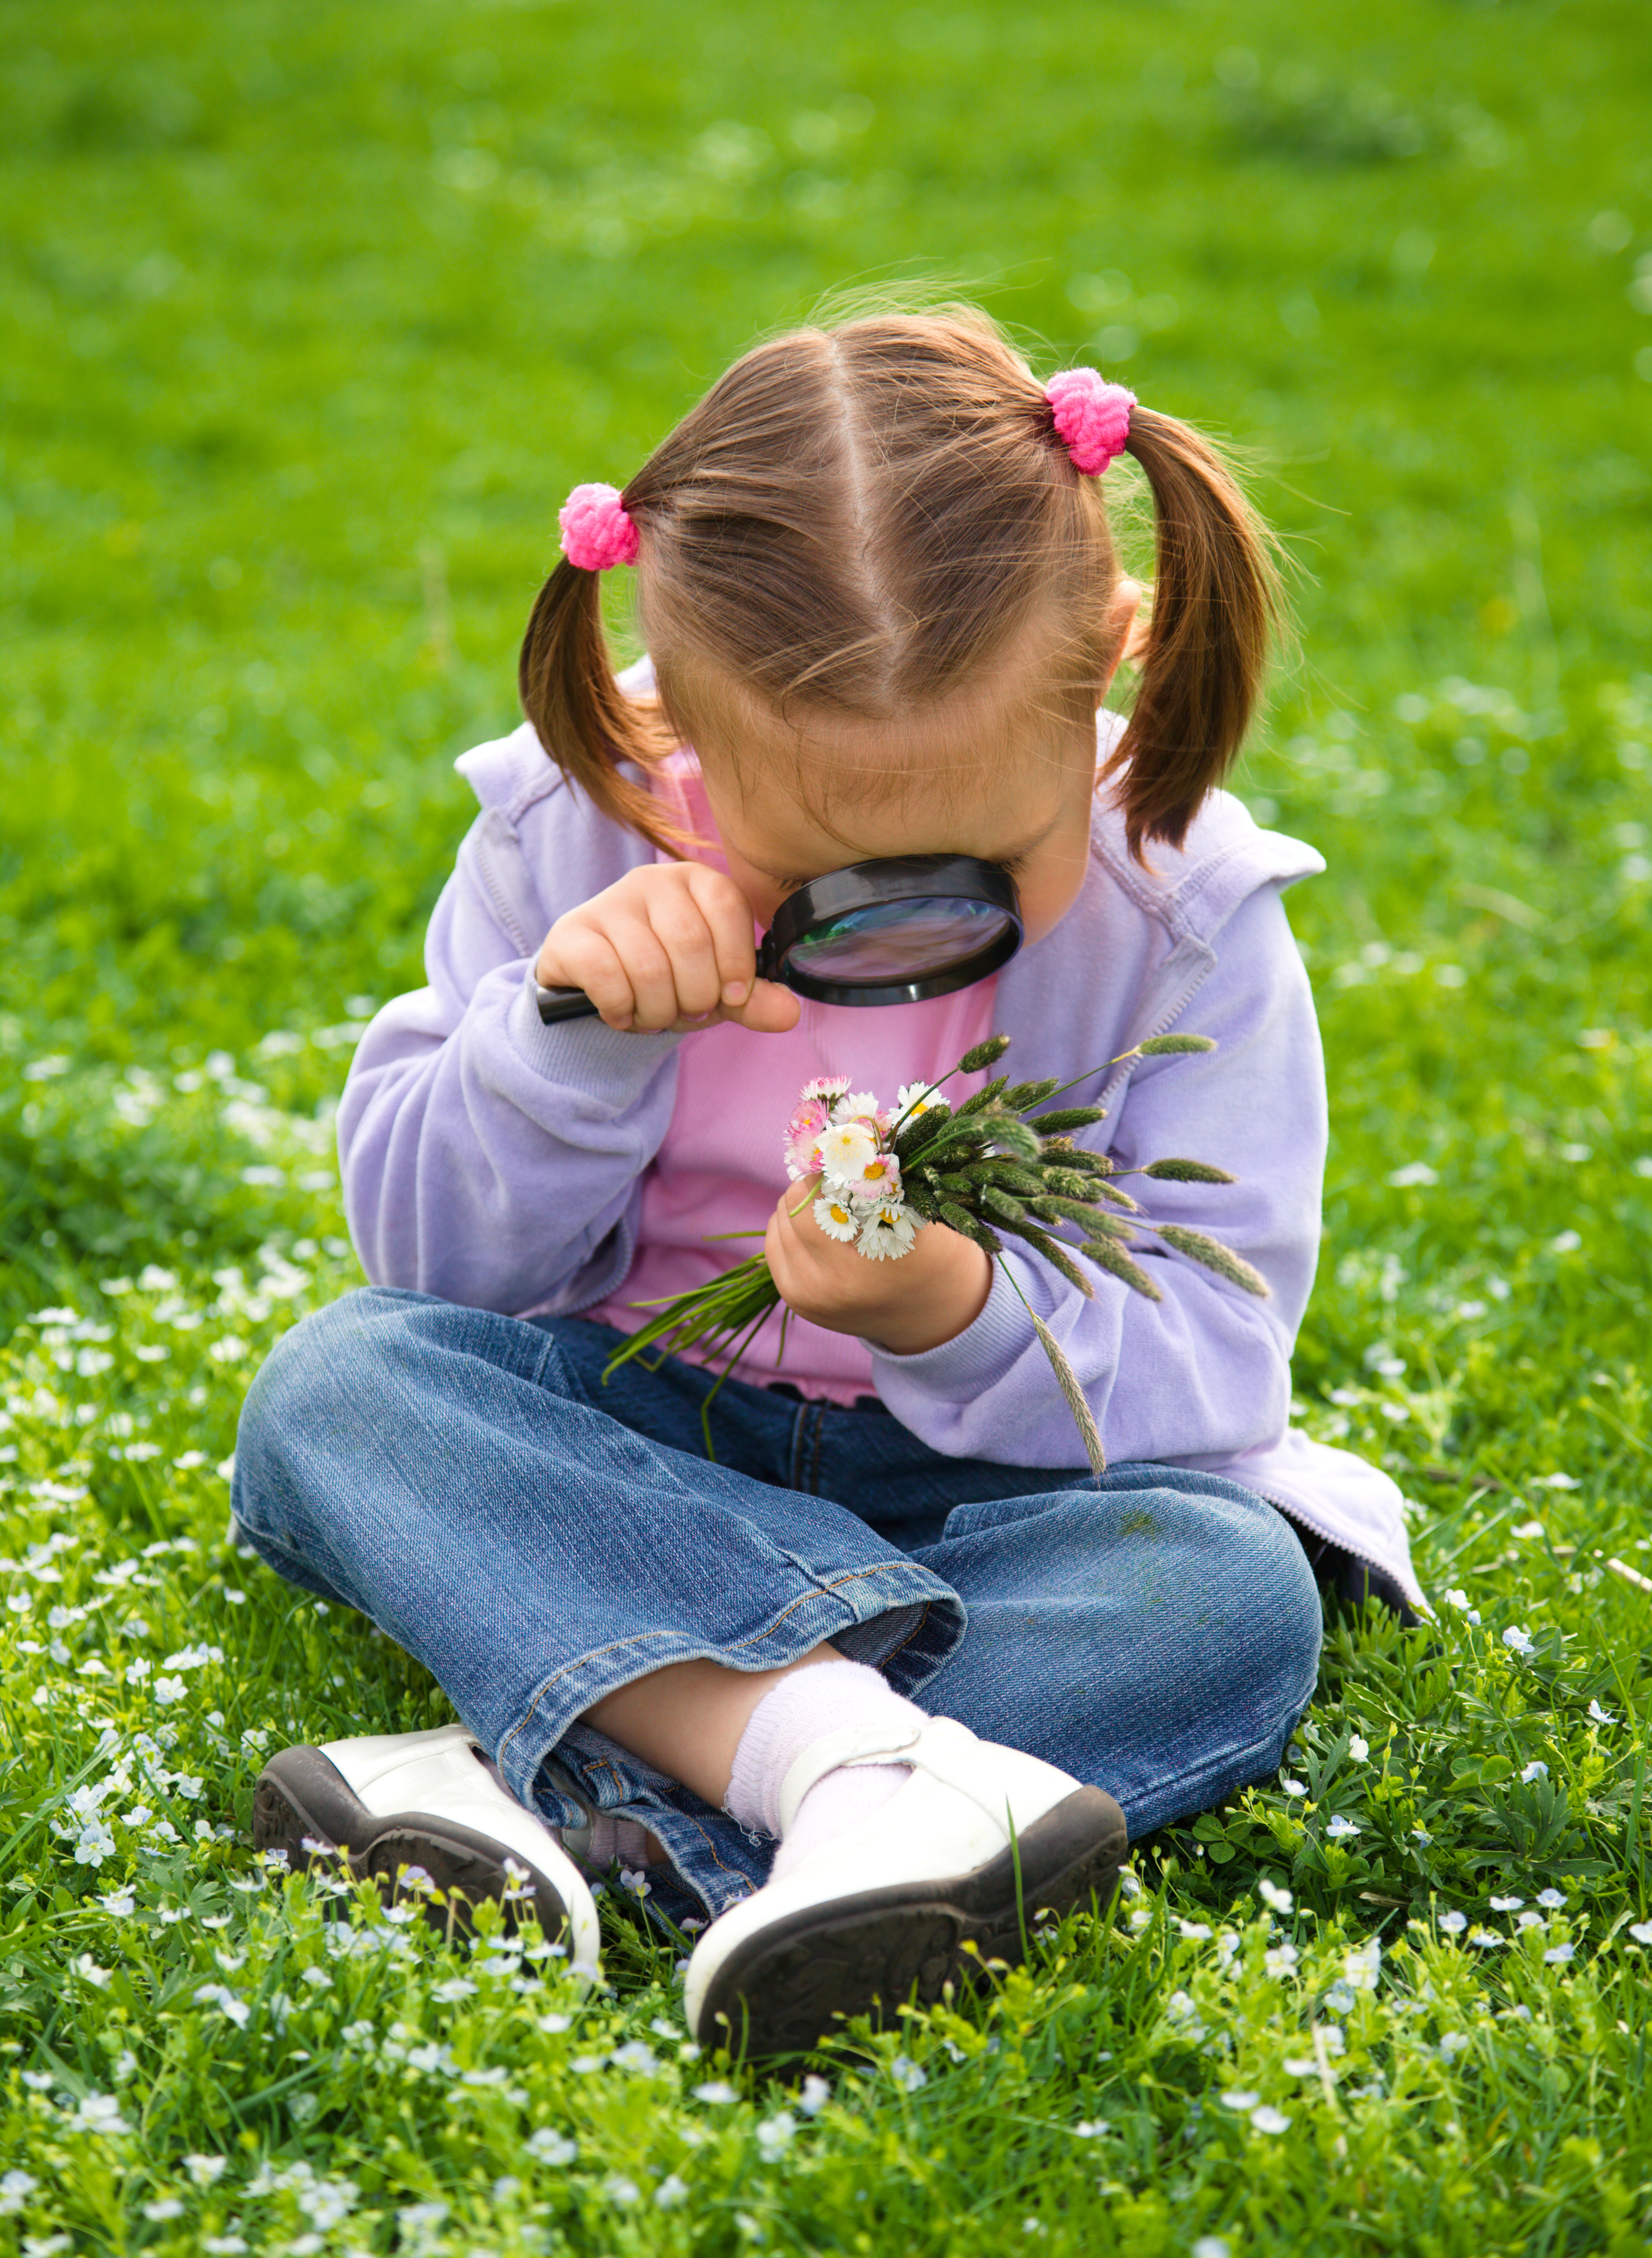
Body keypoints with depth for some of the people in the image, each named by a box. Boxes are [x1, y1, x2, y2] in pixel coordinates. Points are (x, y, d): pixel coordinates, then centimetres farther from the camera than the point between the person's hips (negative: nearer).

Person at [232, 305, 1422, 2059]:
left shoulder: (1188, 924, -14)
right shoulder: (577, 834, -11)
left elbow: (1213, 1371, -16)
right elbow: (429, 1253, -7)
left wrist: (961, 1321, -37)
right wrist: (568, 1037, -28)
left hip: (990, 1485, -1)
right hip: (631, 1448, 1)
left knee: (1233, 1589, -31)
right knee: (332, 1383, -25)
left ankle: (546, 1792, -37)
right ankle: (842, 1754, -44)